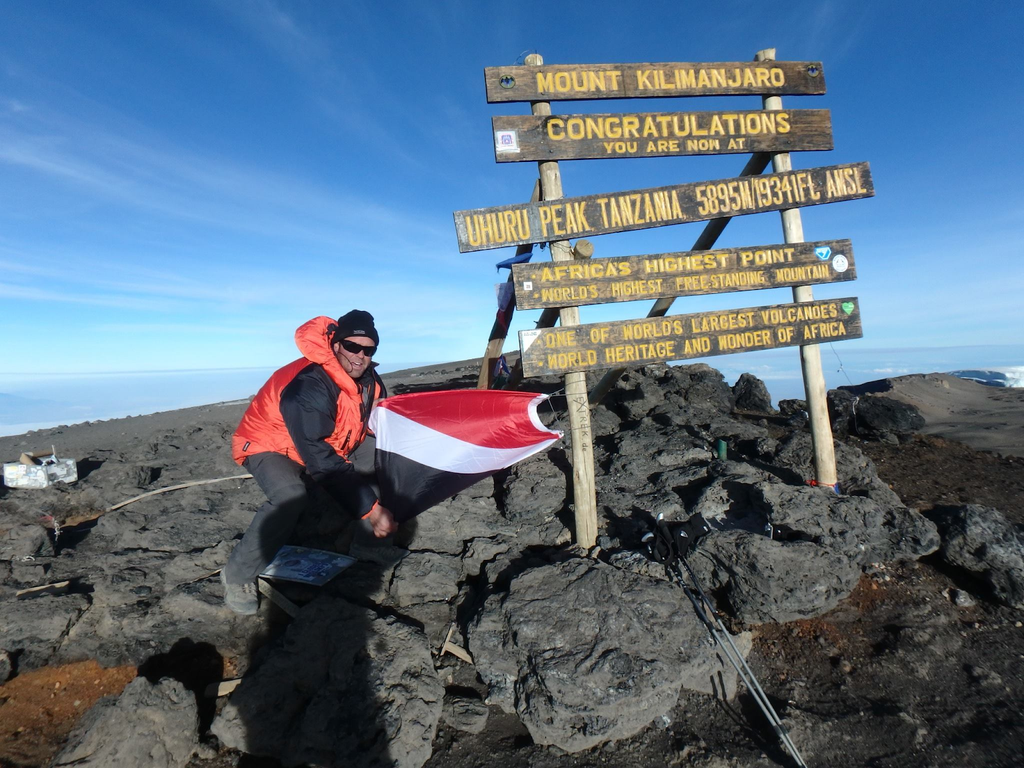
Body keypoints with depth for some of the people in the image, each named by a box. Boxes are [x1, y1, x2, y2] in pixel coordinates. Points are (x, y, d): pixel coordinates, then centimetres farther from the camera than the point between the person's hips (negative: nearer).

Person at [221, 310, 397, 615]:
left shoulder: (368, 381, -11)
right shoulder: (309, 385, -37)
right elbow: (320, 458, -39)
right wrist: (370, 510, -39)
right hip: (267, 446, -8)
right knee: (290, 496, -33)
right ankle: (238, 576, -16)